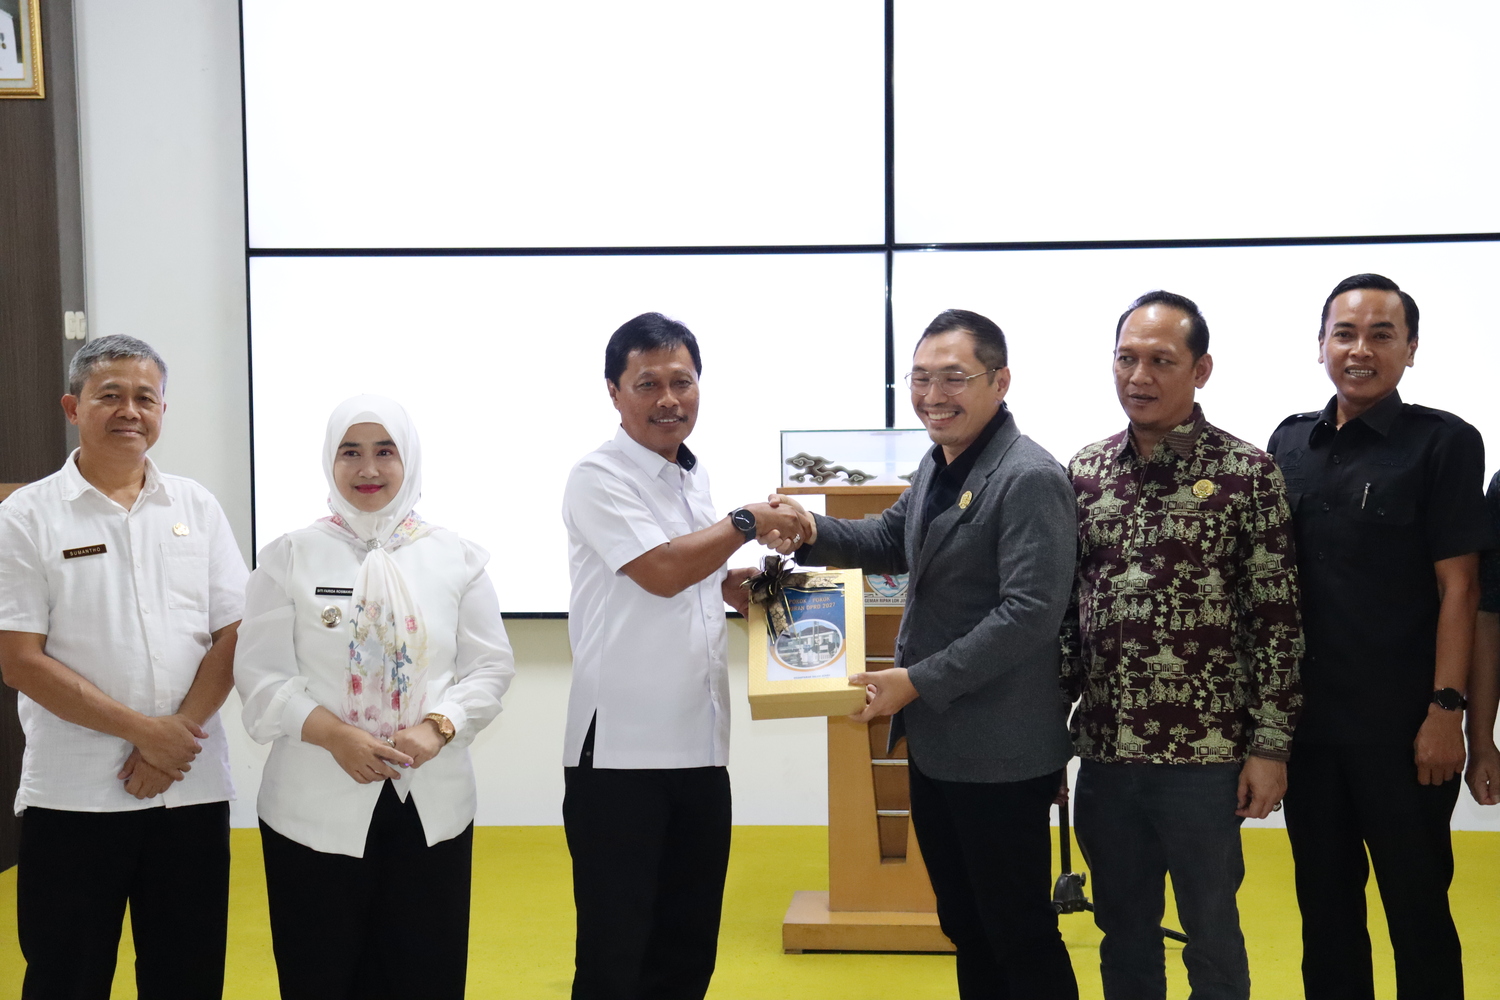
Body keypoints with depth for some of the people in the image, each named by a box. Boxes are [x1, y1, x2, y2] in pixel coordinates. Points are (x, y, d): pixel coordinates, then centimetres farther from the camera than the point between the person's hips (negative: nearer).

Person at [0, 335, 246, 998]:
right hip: (73, 795, -3)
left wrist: (179, 734, -10)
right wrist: (143, 730, -13)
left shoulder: (196, 507, 7)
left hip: (194, 788, 3)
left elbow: (234, 635, 4)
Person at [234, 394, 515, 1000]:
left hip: (433, 805, 1)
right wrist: (334, 735, -18)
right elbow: (263, 677, -3)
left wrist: (436, 728, -14)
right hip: (316, 809, -1)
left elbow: (490, 667, 3)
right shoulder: (289, 557, 2)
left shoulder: (457, 557, 6)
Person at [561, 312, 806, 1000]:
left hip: (700, 746, 7)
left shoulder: (692, 477, 13)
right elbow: (662, 571, -22)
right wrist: (748, 523, -12)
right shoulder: (599, 477, -11)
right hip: (621, 749, -7)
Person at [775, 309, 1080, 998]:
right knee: (963, 924, 19)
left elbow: (1030, 613, -25)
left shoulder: (1029, 479, -19)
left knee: (1020, 937, 4)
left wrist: (918, 682, -22)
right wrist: (815, 532, 2)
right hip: (935, 743, 9)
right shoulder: (938, 464, 9)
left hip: (999, 755, -9)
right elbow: (893, 542, 23)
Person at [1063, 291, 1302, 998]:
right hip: (1104, 752, 4)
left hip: (1206, 754, -4)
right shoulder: (1084, 471, 6)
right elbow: (1065, 605, 10)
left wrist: (1271, 745, -9)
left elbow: (1278, 620, -6)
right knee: (1124, 934, 16)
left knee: (1212, 937, 9)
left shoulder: (1248, 474, -6)